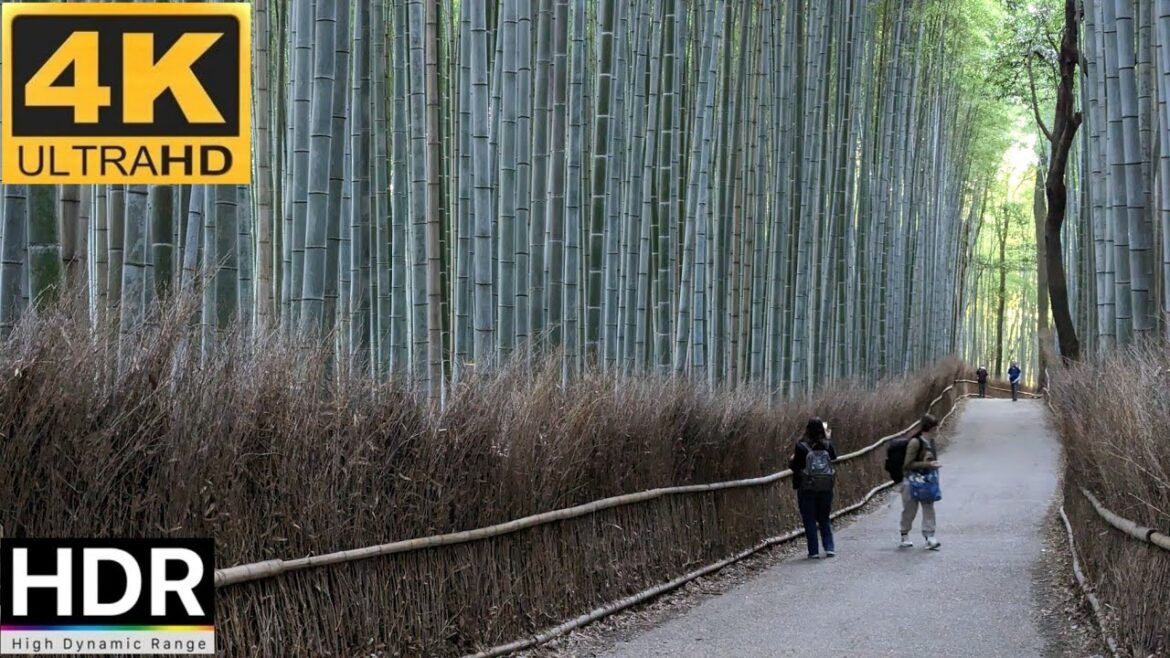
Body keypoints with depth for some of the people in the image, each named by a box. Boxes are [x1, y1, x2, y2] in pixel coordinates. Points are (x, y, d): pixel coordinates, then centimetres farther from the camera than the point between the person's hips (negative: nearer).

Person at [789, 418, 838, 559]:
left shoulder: (801, 446, -13)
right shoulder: (827, 445, -3)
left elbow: (793, 466, -8)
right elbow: (834, 457, 18)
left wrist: (792, 459, 13)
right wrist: (828, 438, 25)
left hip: (807, 488, -3)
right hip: (826, 488, 3)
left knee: (809, 520, 5)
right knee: (824, 518, 17)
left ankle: (813, 551, 3)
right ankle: (829, 548, 11)